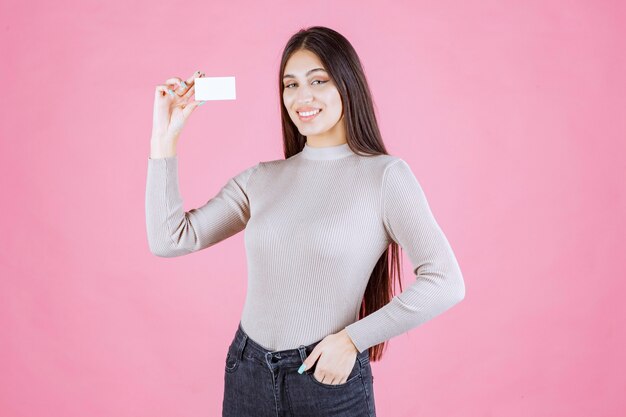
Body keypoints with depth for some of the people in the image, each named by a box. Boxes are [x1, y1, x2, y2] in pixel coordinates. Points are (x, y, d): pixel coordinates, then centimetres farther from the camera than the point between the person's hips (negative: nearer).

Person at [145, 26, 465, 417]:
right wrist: (165, 136, -3)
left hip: (330, 380, -4)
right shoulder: (260, 179, 3)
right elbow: (169, 239, -1)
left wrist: (352, 338, -15)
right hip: (246, 376, 4)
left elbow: (445, 283, -14)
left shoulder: (384, 174, -9)